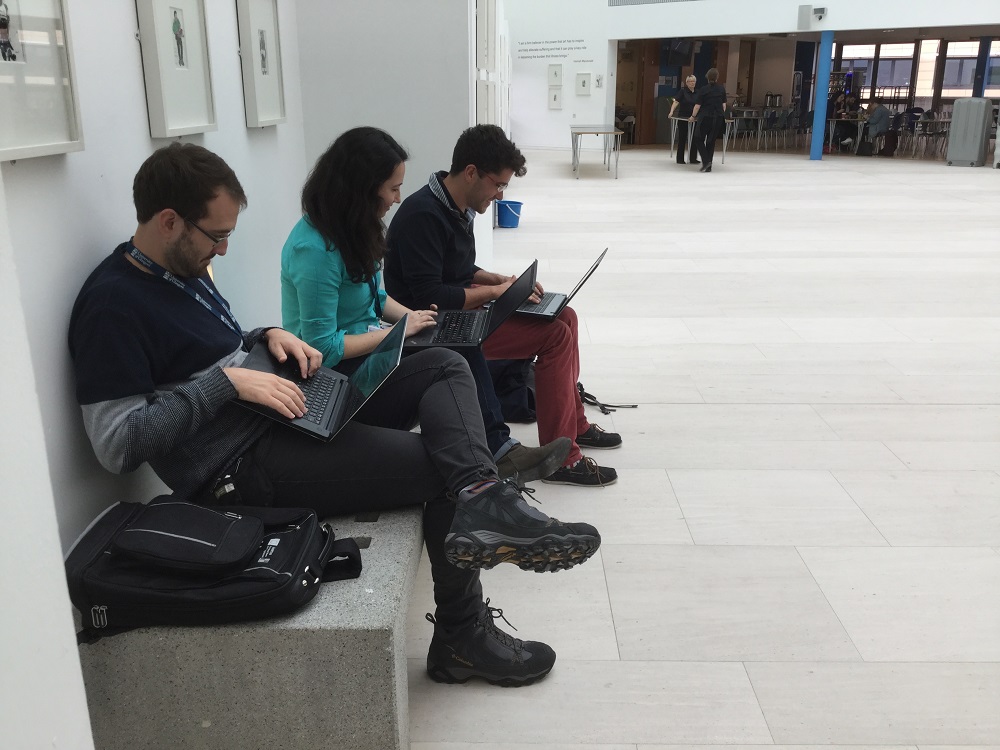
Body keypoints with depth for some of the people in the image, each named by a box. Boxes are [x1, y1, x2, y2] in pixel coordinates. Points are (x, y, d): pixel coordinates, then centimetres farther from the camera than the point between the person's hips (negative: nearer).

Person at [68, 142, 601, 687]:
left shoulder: (182, 266, 12)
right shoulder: (113, 304, -16)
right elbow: (117, 445, -21)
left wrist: (267, 337, 5)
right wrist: (228, 381, -23)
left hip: (279, 415, 10)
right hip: (238, 464, -10)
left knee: (445, 368, -1)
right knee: (443, 464, -11)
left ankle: (480, 498, -27)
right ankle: (461, 638, 3)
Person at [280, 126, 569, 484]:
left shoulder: (349, 229, 4)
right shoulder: (314, 249, -24)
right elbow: (323, 348, -24)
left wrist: (413, 317, -2)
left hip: (368, 343, 8)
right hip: (335, 371, -8)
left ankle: (499, 448, -15)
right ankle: (497, 453, -8)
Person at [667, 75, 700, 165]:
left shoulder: (697, 93, 8)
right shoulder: (682, 91, -4)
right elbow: (676, 102, -11)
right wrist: (671, 112, -25)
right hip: (683, 118, -4)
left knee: (694, 139, 4)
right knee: (682, 138, 2)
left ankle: (693, 158, 11)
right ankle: (680, 159, 9)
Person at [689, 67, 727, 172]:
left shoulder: (703, 89, -7)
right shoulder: (722, 89, 4)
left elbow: (698, 105, -7)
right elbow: (724, 104, 7)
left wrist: (693, 116, 7)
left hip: (705, 117, -4)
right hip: (718, 118, 4)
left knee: (699, 138, 9)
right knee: (711, 141, 10)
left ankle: (706, 161, -9)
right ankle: (708, 166, 8)